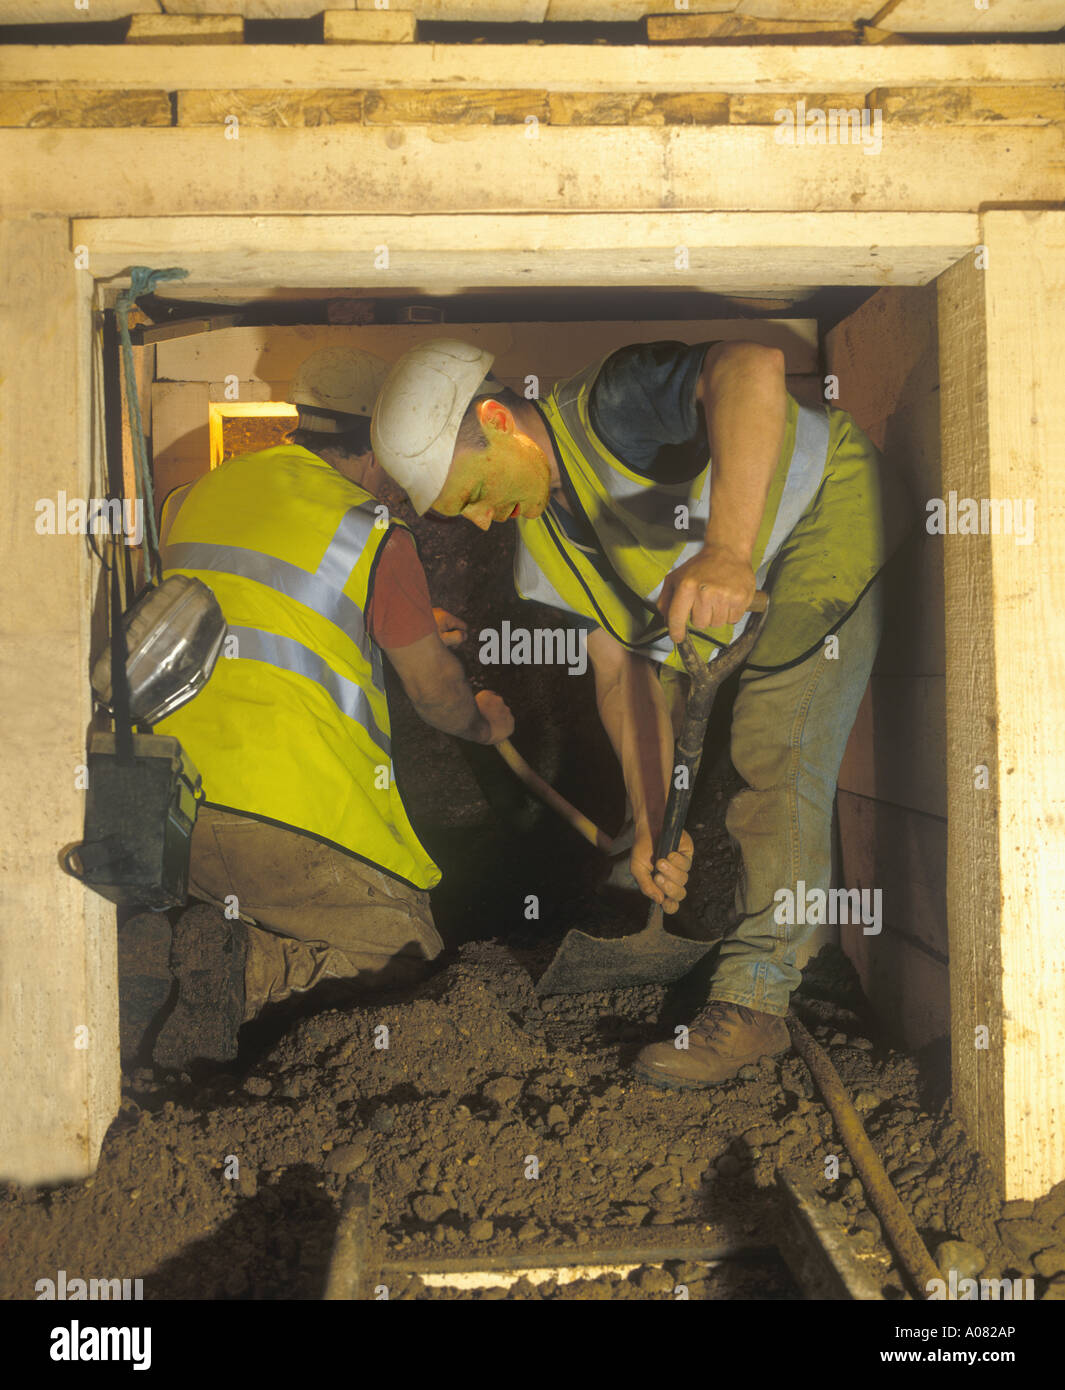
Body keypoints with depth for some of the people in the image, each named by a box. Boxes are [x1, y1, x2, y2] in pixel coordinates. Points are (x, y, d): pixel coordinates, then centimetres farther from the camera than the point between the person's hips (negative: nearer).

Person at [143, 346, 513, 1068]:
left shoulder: (193, 497, 16)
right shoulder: (374, 535, -3)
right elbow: (436, 690, 8)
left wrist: (402, 623, 42)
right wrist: (485, 722, 33)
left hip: (166, 798, 7)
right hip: (289, 808, -6)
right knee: (407, 949, 10)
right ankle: (244, 967, -16)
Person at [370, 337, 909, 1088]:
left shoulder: (610, 407, -30)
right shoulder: (544, 552, -4)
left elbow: (751, 366, -50)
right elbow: (623, 672, -5)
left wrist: (727, 550, -61)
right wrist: (654, 822, -14)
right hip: (730, 596, 9)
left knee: (779, 759, -19)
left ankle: (754, 999, -15)